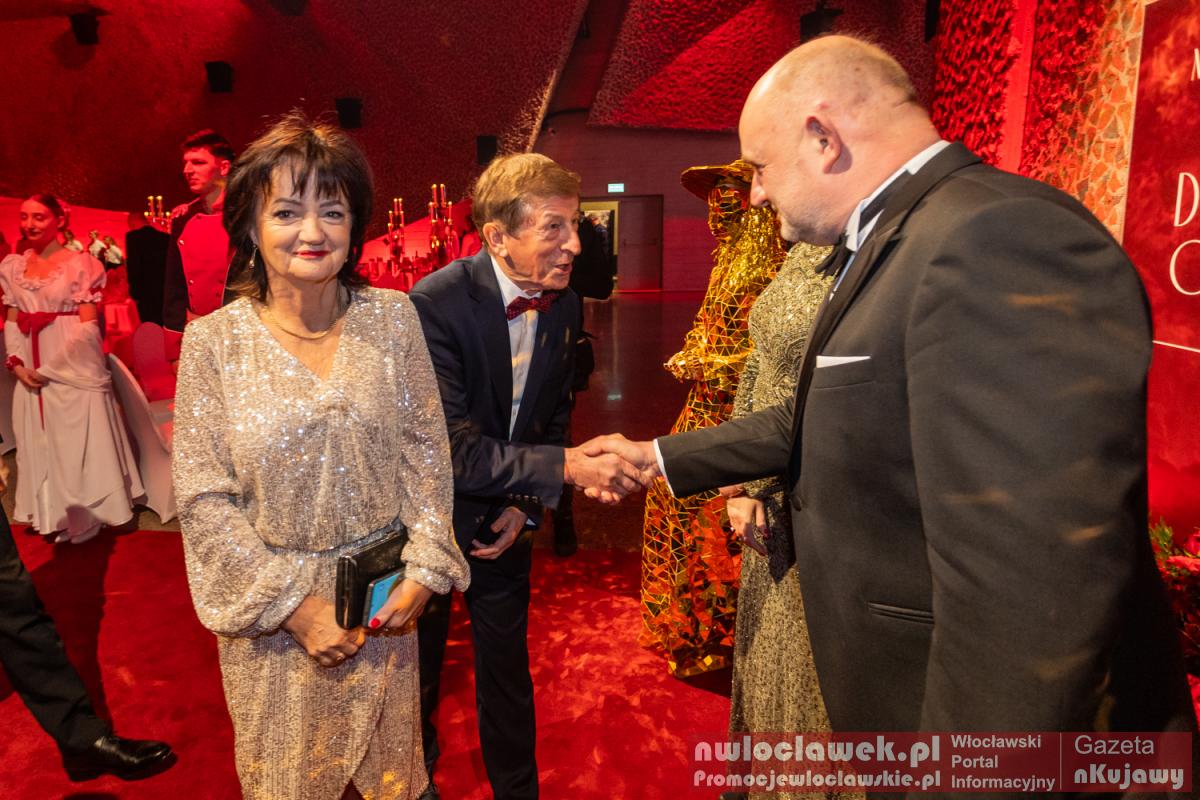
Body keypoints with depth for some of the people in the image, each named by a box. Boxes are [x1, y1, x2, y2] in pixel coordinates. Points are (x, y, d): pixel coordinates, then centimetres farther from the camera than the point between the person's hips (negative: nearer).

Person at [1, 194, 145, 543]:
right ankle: (57, 517, 24)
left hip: (75, 370, -5)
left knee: (81, 445, 2)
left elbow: (88, 324, -10)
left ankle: (84, 515, 17)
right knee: (41, 447, 11)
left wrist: (50, 367, -11)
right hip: (31, 374, 5)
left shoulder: (80, 263, -6)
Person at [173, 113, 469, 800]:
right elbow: (204, 499, -9)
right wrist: (293, 604, -12)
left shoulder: (392, 317, -7)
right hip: (272, 608, -1)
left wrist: (423, 570, -8)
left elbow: (426, 452, -3)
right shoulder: (214, 342, -11)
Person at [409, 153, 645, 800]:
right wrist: (567, 467, -37)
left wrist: (526, 503, -6)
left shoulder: (564, 304, -8)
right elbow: (453, 449, -31)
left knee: (507, 667, 18)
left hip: (505, 520, 4)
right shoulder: (434, 303, -27)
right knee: (419, 665, 20)